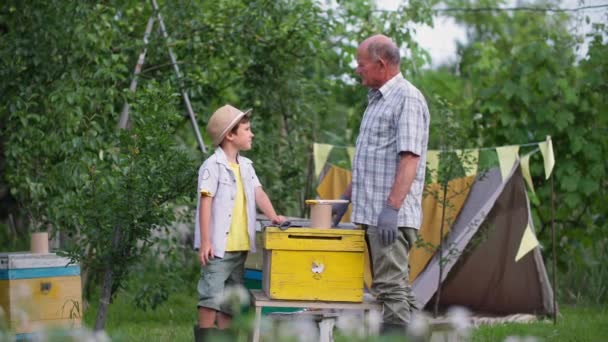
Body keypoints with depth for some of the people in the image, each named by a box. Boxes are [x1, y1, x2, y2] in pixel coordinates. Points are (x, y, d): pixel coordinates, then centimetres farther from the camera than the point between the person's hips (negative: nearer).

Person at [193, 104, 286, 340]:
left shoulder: (245, 166, 14)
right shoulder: (213, 166, -10)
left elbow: (258, 193, 8)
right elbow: (206, 203, -13)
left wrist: (273, 216, -11)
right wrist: (205, 242, -18)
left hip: (239, 245, 8)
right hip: (218, 245, -8)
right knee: (212, 296, -9)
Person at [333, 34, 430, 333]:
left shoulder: (407, 99, -11)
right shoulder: (377, 100, 19)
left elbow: (409, 159, -20)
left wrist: (392, 207, -27)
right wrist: (347, 197, 25)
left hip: (391, 217, -10)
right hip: (371, 213, 10)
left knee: (391, 286, -12)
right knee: (396, 286, 11)